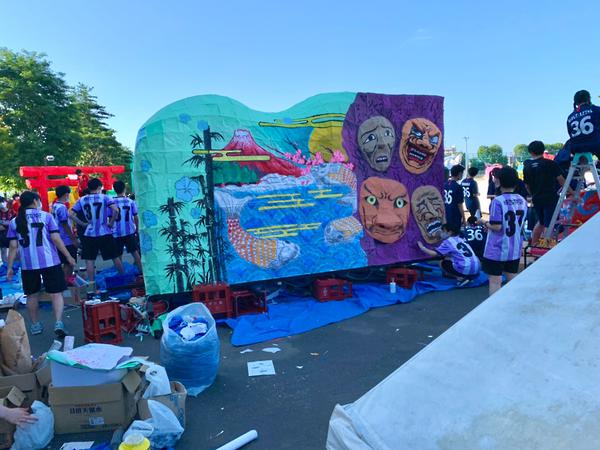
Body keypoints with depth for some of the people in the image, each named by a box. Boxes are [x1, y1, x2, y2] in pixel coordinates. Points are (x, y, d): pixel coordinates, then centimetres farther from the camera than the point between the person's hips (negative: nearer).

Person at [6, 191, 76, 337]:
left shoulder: (15, 222, 6)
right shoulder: (46, 216, -2)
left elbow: (13, 246, 4)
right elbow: (56, 239, -6)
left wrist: (10, 267, 10)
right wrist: (68, 256, 0)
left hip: (28, 264, 3)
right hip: (49, 262, -3)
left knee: (32, 295, 17)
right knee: (56, 293, 2)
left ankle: (35, 325, 27)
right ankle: (58, 323, -11)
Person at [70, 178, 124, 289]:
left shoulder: (82, 200, 4)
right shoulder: (105, 198, -4)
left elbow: (71, 214, -2)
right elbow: (115, 210, -20)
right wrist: (111, 223, -8)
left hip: (89, 234, 2)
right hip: (105, 233, -1)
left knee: (89, 259, 7)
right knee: (115, 256, 9)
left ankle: (91, 284, 7)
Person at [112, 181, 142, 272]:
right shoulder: (130, 201, -2)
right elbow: (135, 217, 0)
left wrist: (111, 226, 7)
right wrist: (137, 228, 11)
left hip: (117, 233, -1)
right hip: (130, 231, 1)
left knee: (118, 255, 10)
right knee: (135, 251, 9)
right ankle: (140, 271, 7)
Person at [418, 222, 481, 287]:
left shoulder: (448, 241, -1)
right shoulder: (461, 239, 20)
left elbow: (434, 254, -5)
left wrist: (422, 247, 8)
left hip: (465, 270, -7)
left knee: (442, 263, 13)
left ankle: (461, 278, 0)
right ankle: (469, 277, 12)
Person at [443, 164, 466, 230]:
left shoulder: (444, 184, 2)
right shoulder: (458, 187, -16)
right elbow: (459, 205, -14)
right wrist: (463, 218, -5)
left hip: (445, 217, 6)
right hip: (455, 217, -6)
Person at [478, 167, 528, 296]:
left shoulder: (497, 201, -18)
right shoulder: (522, 201, 2)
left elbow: (496, 227, -21)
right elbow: (521, 224, 11)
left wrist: (485, 223, -2)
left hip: (497, 250, -6)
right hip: (515, 250, 6)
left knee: (495, 280, 3)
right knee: (513, 279, 18)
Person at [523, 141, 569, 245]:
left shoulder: (527, 167, 4)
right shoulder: (550, 163, -7)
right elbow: (561, 180, -7)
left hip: (536, 199, 5)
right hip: (550, 198, -5)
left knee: (541, 222, 22)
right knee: (548, 225, -1)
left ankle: (533, 246, 26)